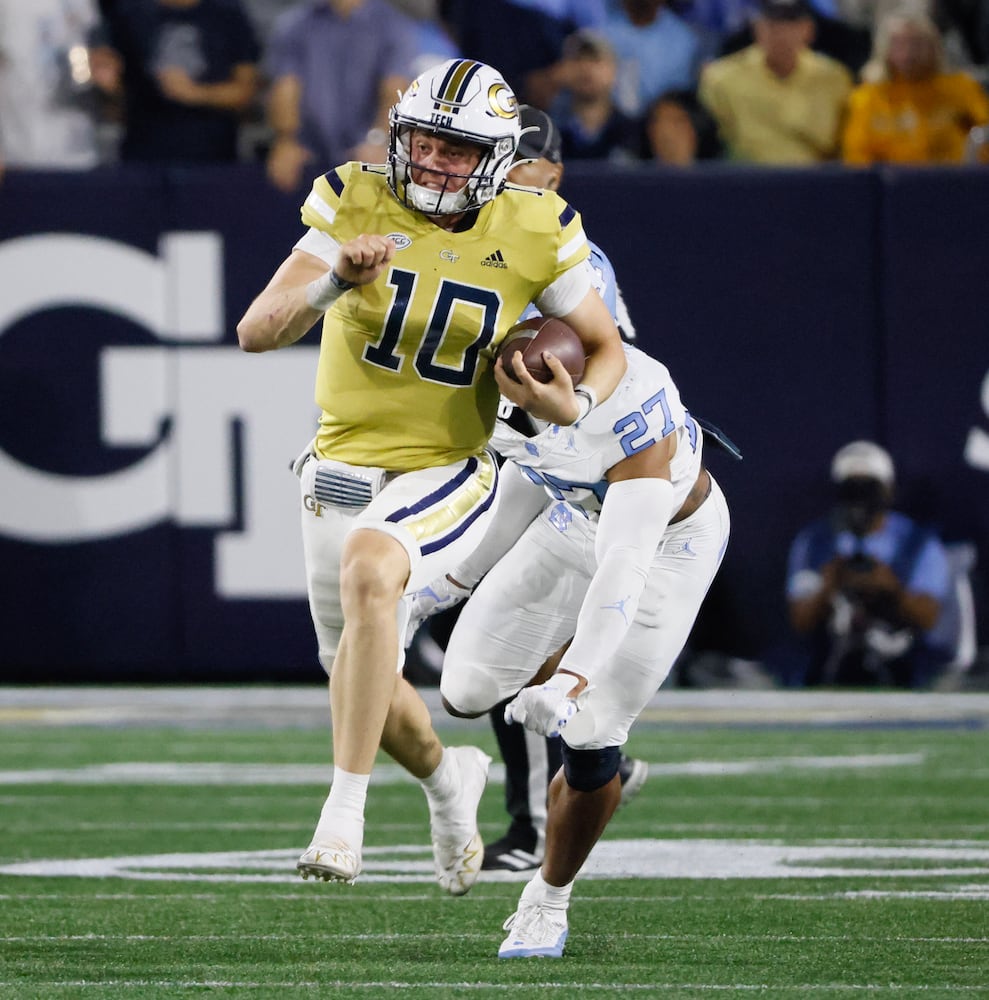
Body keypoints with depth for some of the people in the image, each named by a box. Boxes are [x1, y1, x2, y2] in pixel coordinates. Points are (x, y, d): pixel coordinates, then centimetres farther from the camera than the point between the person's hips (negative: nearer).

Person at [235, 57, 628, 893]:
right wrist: (334, 283, -36)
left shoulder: (532, 235, -10)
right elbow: (257, 332, -17)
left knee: (369, 565, -36)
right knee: (360, 678, 15)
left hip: (446, 476, -3)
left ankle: (345, 814, -35)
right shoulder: (355, 205, -10)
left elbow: (606, 349, 3)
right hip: (343, 471, 3)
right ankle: (446, 778, 51)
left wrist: (572, 405, -19)